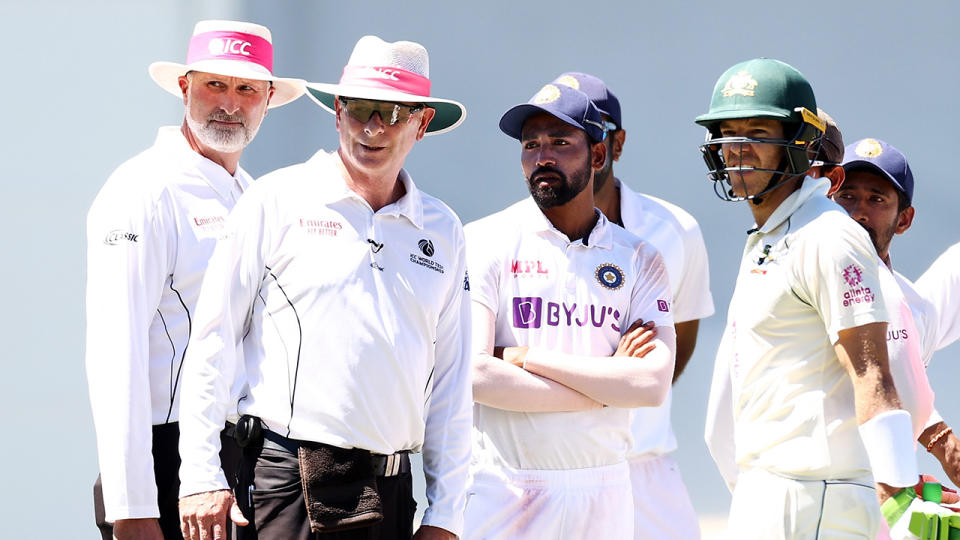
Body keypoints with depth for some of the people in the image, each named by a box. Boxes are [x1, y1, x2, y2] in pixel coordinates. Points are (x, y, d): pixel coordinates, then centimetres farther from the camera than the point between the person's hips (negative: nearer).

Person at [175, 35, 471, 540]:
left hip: (390, 491, 4)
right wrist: (201, 477, -7)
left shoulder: (441, 229, 13)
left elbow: (451, 382, 15)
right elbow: (211, 345, -1)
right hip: (286, 478, -4)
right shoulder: (277, 201, 1)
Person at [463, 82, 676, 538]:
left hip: (603, 494, 2)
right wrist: (607, 384, -7)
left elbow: (654, 384, -7)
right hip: (500, 490, -2)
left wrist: (526, 357, -10)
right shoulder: (484, 243, 0)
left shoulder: (639, 259, 8)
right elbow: (474, 376, -13)